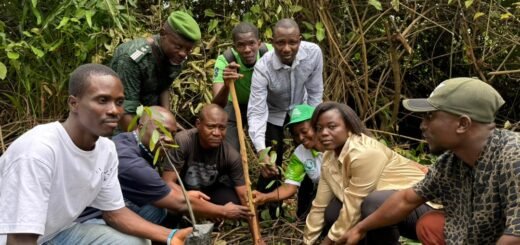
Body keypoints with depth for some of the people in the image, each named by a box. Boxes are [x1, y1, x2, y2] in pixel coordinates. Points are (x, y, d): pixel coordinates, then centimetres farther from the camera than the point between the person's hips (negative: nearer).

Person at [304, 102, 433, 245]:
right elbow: (320, 205, 3)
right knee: (332, 213, -4)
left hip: (421, 204, -8)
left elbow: (353, 208, -24)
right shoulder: (330, 157, -1)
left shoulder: (364, 153, -27)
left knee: (374, 204, -35)